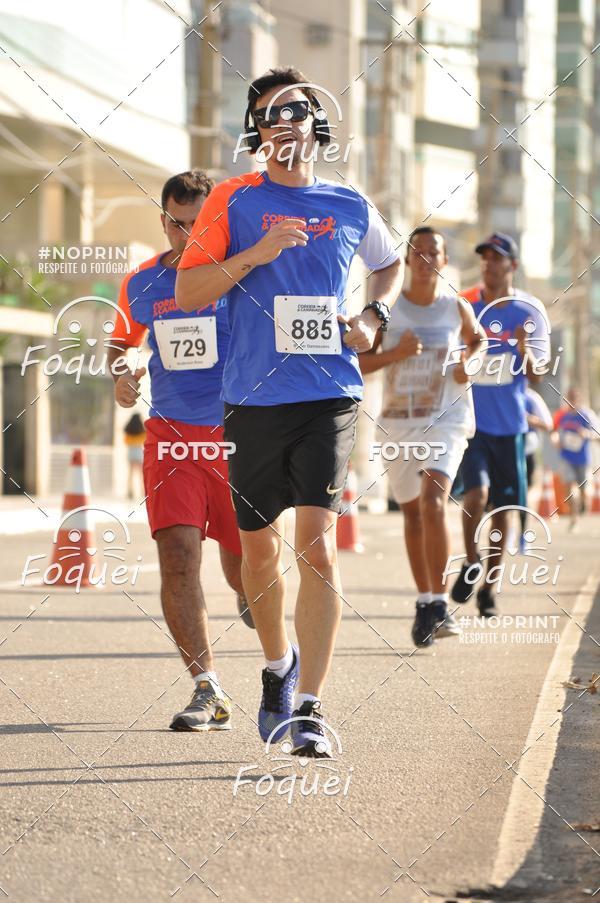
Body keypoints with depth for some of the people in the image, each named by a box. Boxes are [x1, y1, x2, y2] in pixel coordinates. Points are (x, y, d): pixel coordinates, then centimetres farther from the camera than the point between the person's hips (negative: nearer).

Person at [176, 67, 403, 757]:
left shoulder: (351, 207, 9)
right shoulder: (233, 200, 3)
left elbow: (391, 266, 30)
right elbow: (187, 292, -2)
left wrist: (373, 318, 11)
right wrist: (256, 253, -14)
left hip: (329, 395, 0)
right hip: (253, 397, 1)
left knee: (316, 542, -13)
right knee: (259, 544, 10)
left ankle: (310, 708, -13)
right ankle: (278, 665, 36)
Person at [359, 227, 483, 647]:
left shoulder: (457, 308, 2)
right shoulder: (388, 308, 2)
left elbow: (476, 341, 22)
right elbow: (362, 363, 2)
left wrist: (469, 364, 0)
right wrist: (395, 353, -16)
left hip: (446, 419, -3)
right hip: (399, 422, 3)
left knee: (433, 501, -22)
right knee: (412, 512, 10)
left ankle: (438, 603, -21)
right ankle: (427, 602, 23)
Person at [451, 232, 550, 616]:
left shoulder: (529, 311, 0)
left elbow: (536, 375, -3)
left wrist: (523, 347, -22)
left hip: (509, 424, 1)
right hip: (470, 420, -1)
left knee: (502, 507, 7)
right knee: (476, 493, -21)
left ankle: (488, 586, 20)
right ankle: (471, 563, 1)